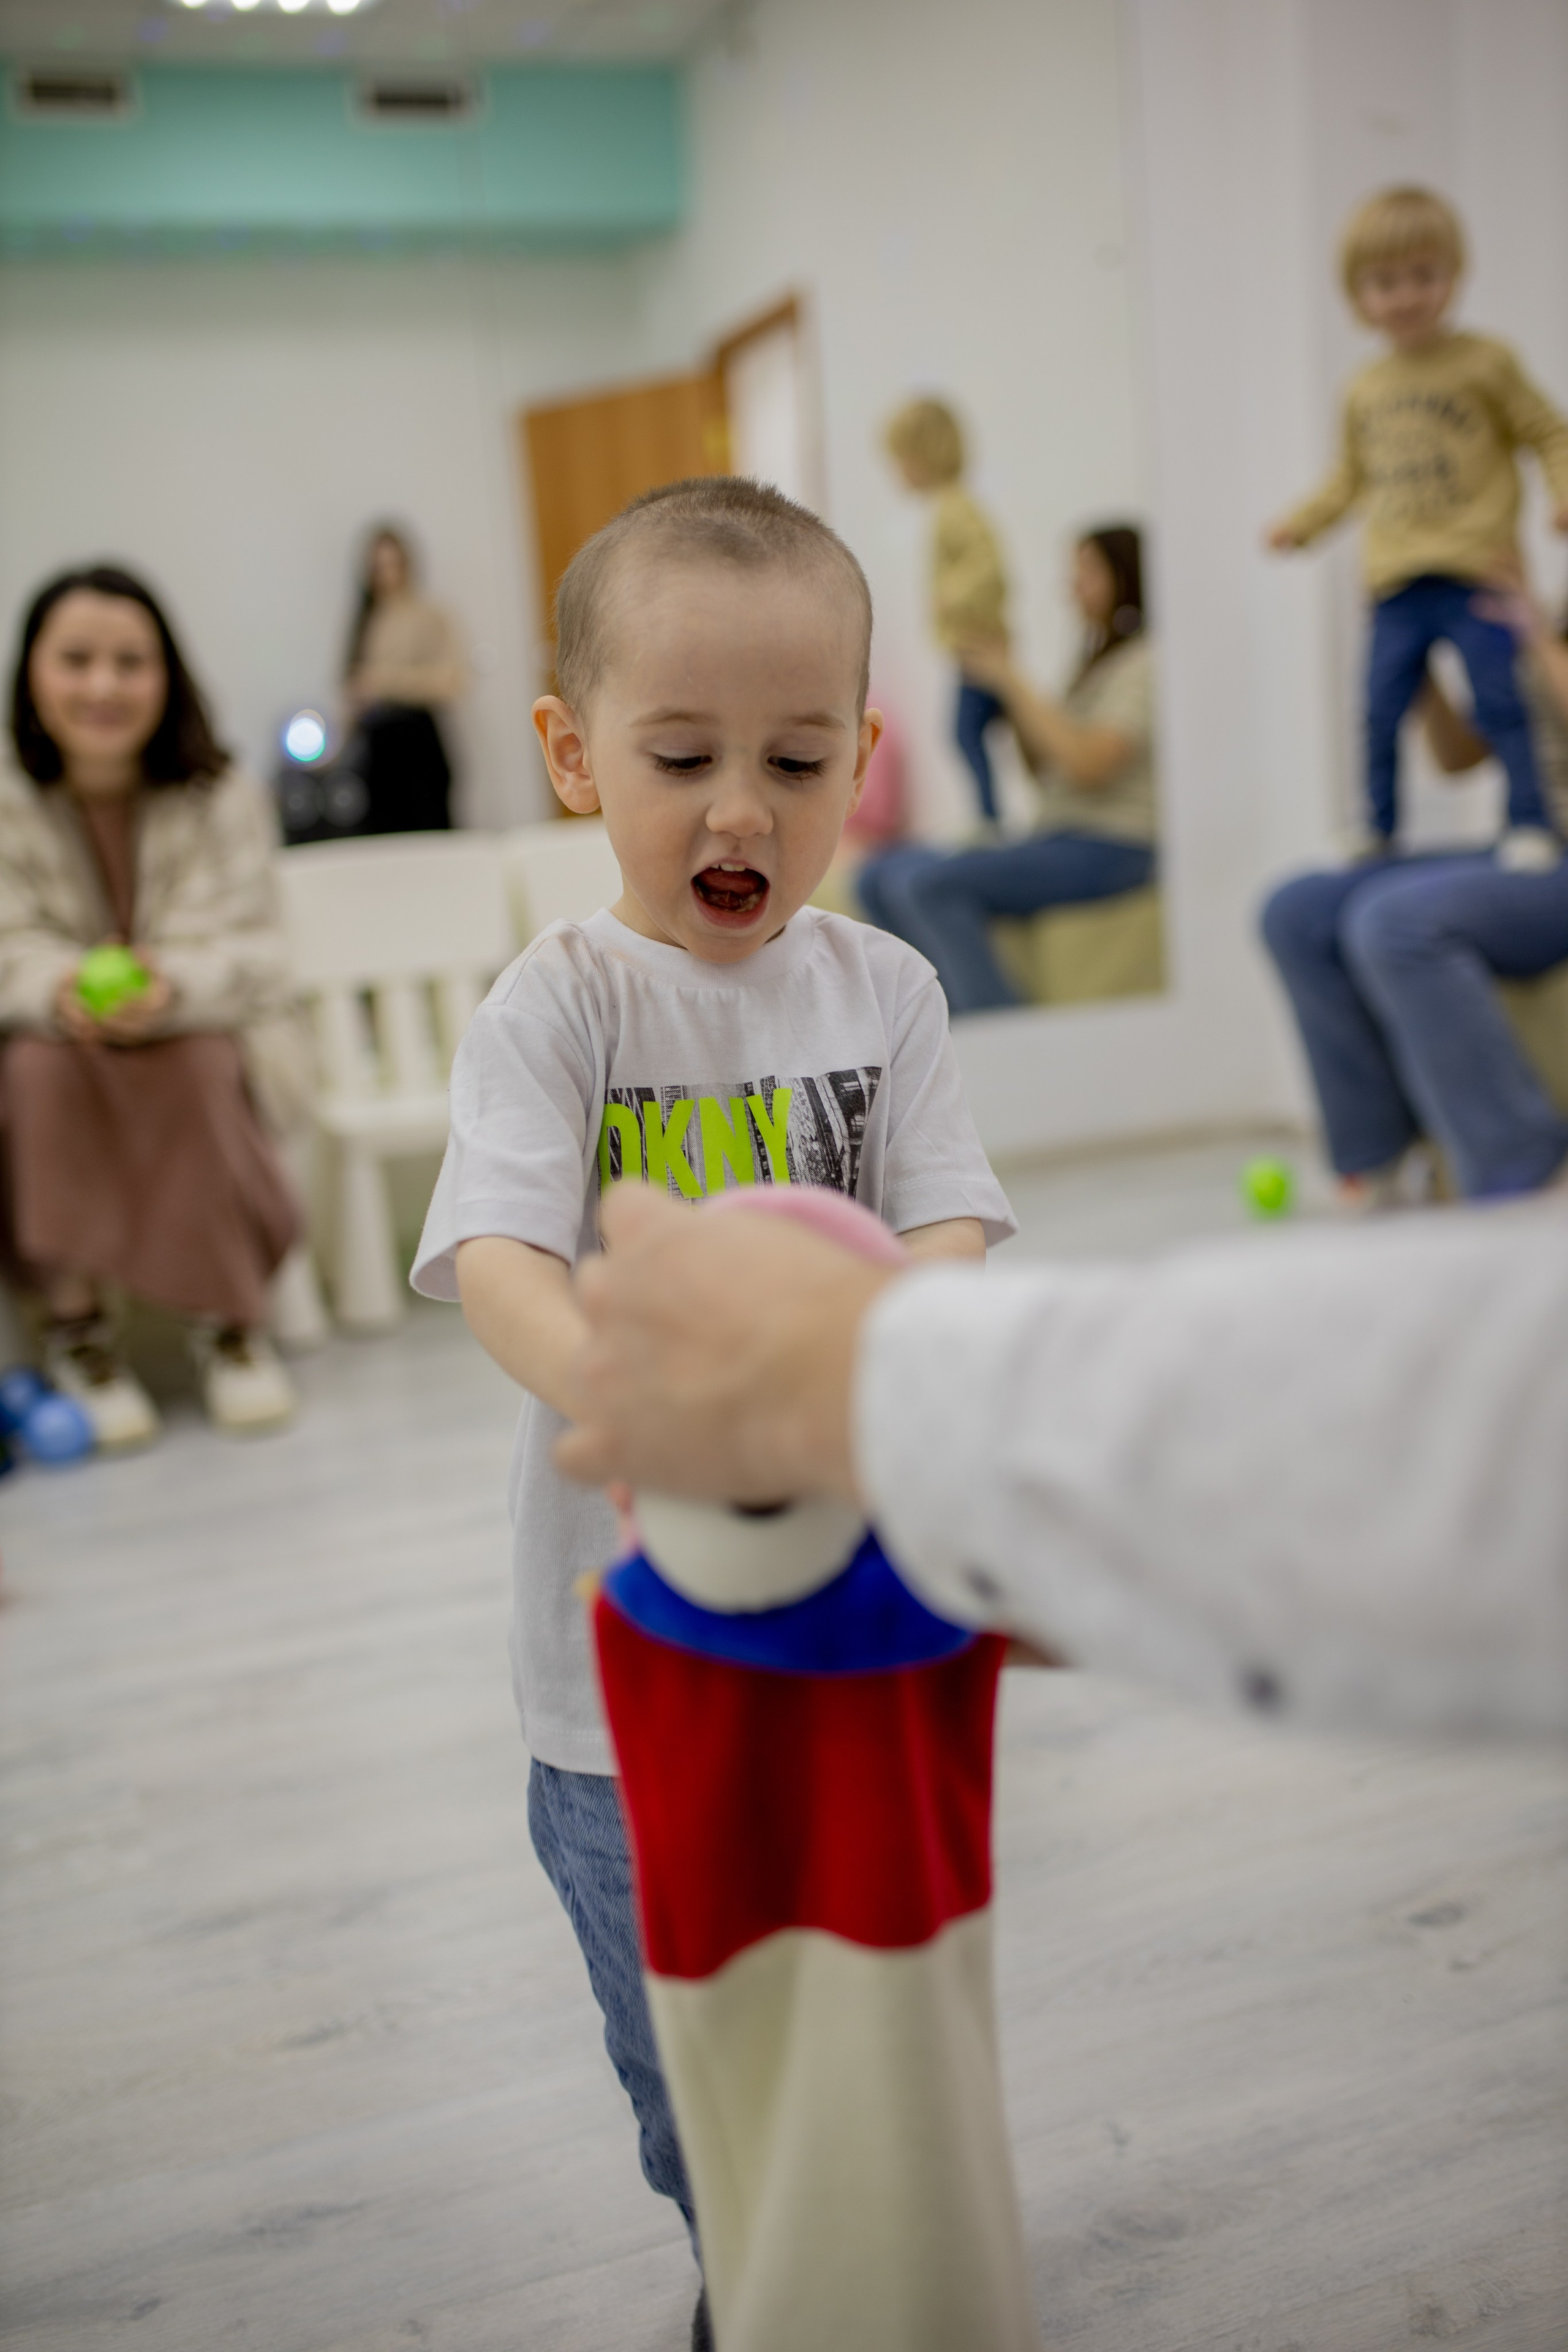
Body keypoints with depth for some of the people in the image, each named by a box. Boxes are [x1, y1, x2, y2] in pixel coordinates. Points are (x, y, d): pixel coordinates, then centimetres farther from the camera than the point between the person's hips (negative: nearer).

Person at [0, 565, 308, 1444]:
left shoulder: (224, 796, -9)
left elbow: (253, 944, -15)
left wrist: (173, 986, -37)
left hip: (207, 1033, 0)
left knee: (194, 1067, -33)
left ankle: (232, 1320, -15)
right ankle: (76, 1320, -16)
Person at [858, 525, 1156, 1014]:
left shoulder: (1143, 661, -7)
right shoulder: (1098, 663, 21)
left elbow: (1088, 762, -20)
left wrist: (1013, 680, -13)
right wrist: (1009, 694, 7)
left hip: (1108, 849, -10)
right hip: (1055, 835, 10)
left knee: (936, 885, -28)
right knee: (883, 878, -3)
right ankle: (957, 1013, -9)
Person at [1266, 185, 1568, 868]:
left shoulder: (1485, 363, 1)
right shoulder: (1364, 390, 14)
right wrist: (1303, 523, 16)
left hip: (1476, 576, -4)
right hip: (1397, 586, 4)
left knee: (1499, 703, -9)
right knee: (1382, 713, 5)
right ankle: (1379, 826, 20)